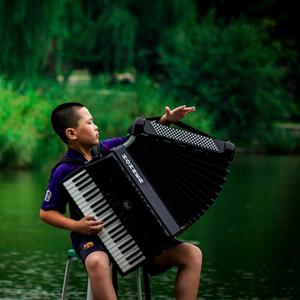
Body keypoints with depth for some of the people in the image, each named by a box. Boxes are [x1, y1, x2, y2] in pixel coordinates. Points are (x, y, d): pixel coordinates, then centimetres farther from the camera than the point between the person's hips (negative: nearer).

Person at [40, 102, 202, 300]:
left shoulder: (108, 148, 6)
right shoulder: (64, 171, -7)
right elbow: (47, 212, 0)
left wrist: (166, 120, 3)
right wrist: (76, 226, -16)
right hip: (94, 238, -5)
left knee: (193, 255, -9)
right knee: (98, 263, -43)